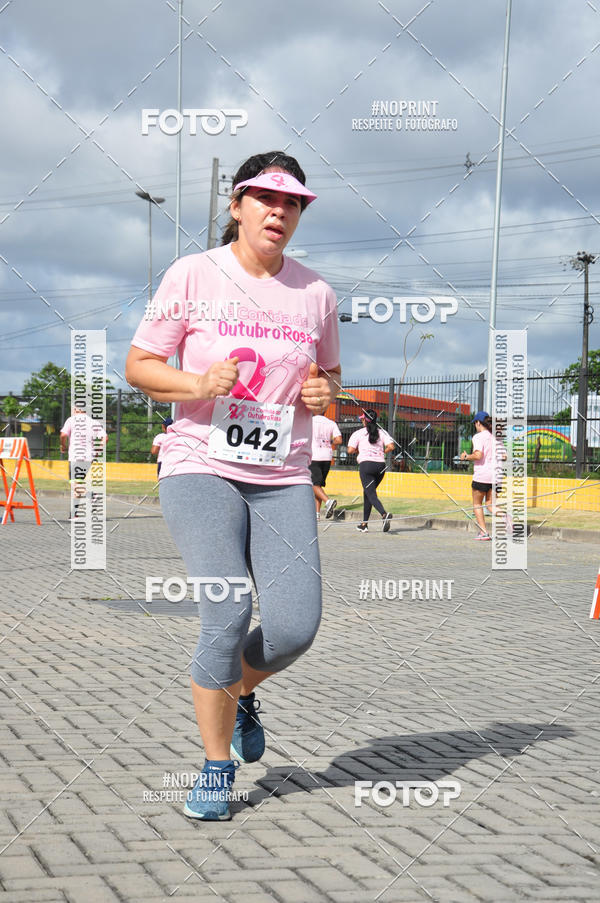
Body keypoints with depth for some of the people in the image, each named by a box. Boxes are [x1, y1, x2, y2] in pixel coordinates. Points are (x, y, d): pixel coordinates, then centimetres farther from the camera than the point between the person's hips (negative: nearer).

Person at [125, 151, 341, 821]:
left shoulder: (315, 293, 10)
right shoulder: (193, 275, -1)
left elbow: (329, 376, 23)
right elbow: (138, 366, 1)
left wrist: (325, 392, -1)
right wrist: (198, 383, -17)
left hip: (284, 481, 4)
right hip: (200, 469, -3)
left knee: (295, 626, -10)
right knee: (228, 614, -17)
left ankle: (240, 693, 25)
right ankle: (217, 767, 3)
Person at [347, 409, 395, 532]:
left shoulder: (358, 433, 2)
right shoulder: (382, 432, 10)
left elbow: (350, 450, -5)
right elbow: (391, 447, -2)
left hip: (366, 464, -5)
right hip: (380, 464, 5)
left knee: (371, 494, -10)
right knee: (367, 492, 18)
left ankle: (384, 514, -37)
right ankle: (364, 524, 20)